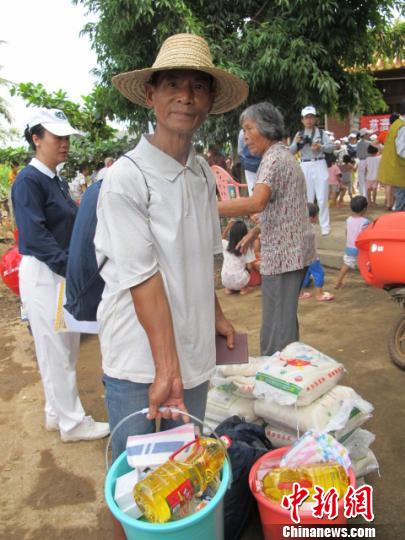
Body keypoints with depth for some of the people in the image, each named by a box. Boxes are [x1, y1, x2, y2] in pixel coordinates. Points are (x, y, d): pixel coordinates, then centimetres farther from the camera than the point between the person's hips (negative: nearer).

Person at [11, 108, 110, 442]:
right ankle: (72, 422, 15)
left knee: (67, 349, 15)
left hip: (65, 273, 9)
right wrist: (72, 268, -23)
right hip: (43, 274, -8)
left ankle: (56, 413, 31)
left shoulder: (58, 182, 14)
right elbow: (35, 236, -20)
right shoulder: (28, 180, -12)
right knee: (55, 351, 2)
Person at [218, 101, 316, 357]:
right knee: (285, 318, 20)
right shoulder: (284, 154, 17)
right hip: (294, 250, 10)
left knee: (276, 327, -4)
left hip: (283, 253, -10)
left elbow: (256, 203, -32)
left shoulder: (274, 158, -14)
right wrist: (256, 231, 16)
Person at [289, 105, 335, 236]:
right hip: (305, 166, 1)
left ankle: (325, 226, 6)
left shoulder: (321, 132, 4)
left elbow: (332, 147, 0)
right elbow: (291, 151, 5)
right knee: (307, 198, 6)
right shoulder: (299, 134, 8)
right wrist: (296, 143, -12)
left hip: (320, 165, -1)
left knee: (322, 198, 0)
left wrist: (320, 147, -16)